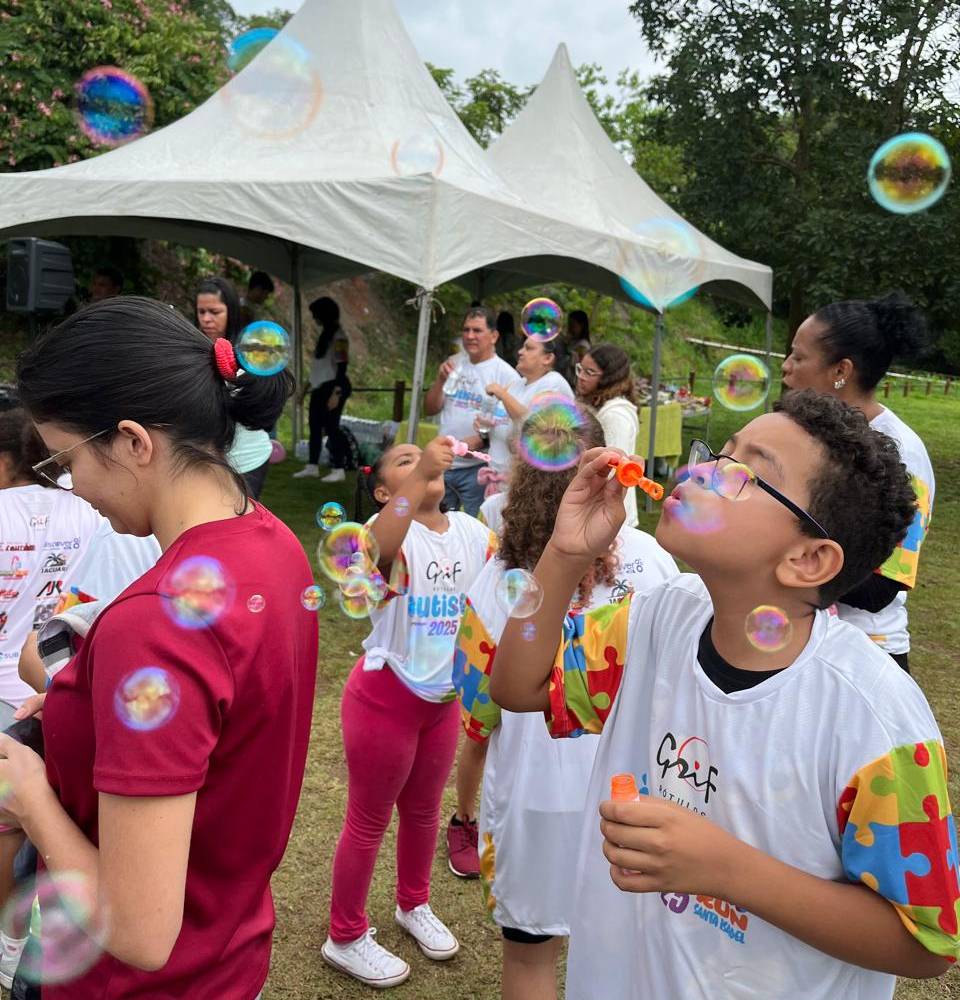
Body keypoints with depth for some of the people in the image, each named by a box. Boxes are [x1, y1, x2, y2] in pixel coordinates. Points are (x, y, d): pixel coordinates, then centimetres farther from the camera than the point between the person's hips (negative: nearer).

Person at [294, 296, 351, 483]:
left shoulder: (339, 336, -13)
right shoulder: (325, 334, 14)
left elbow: (342, 367, -17)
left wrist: (336, 393, -22)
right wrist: (306, 387, 22)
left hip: (332, 387, -9)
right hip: (320, 388, 9)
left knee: (331, 427, -6)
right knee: (315, 426, 10)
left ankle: (338, 470, 0)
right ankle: (312, 467, 17)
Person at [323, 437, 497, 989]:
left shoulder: (471, 531, -3)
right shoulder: (391, 529, -20)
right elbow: (378, 548, -45)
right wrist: (423, 472, -56)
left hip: (444, 696, 6)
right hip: (386, 696, -5)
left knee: (424, 809, 24)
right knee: (370, 819, 10)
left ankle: (414, 905, 48)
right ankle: (346, 938, 31)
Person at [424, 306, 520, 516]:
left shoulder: (506, 375, -6)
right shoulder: (454, 367, 13)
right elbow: (429, 410, 11)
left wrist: (483, 439, -24)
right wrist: (440, 380, -5)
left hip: (479, 468, -6)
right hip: (443, 465, 6)